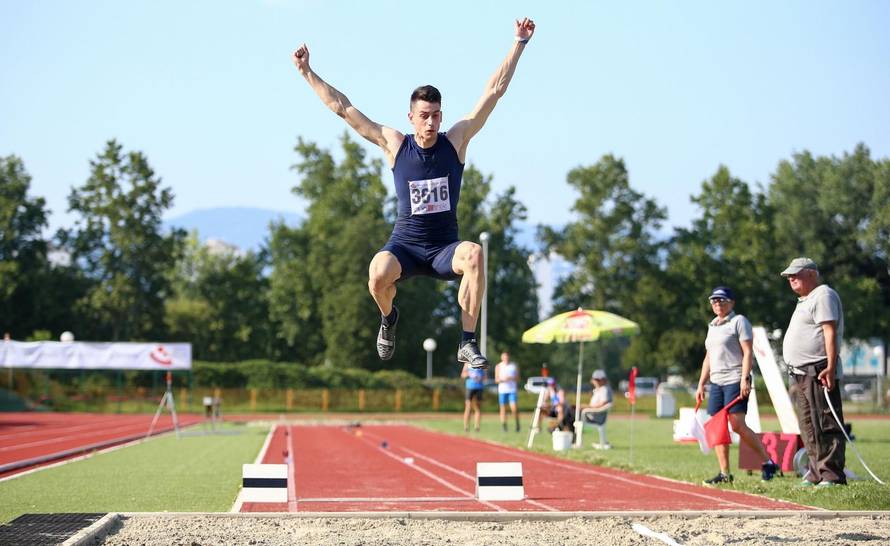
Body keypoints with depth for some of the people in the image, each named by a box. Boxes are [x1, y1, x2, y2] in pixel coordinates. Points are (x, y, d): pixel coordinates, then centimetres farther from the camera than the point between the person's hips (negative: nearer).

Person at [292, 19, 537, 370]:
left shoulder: (456, 141, -2)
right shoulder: (394, 145, -2)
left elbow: (494, 91, -3)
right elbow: (343, 108, 1)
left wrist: (519, 44, -6)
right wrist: (307, 73, -1)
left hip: (445, 248, 0)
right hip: (404, 245, 0)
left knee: (474, 254, -35)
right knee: (378, 274, -34)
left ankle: (468, 343, -25)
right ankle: (388, 318, 5)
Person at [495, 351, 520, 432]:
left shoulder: (514, 366, 9)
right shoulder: (498, 366, 9)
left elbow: (517, 378, 9)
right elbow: (496, 380, 6)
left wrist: (511, 378, -11)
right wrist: (502, 380, -14)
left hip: (512, 390, -1)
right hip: (502, 390, 1)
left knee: (514, 408, -12)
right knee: (503, 409, -1)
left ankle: (517, 424, 4)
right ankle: (504, 426, 4)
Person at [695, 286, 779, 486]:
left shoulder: (739, 321, -1)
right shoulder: (712, 326, 21)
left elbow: (748, 352, -9)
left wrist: (744, 379, -19)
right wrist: (701, 384, 19)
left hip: (735, 381, -8)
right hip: (716, 383, 8)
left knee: (738, 426, -15)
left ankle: (768, 463, -5)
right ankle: (724, 474, 2)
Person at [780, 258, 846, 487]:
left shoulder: (823, 295, -8)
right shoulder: (805, 300, 23)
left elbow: (830, 332, -18)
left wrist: (830, 367, -26)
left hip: (818, 372, -11)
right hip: (802, 373, 11)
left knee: (825, 425, -11)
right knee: (808, 427, 13)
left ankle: (832, 475, -12)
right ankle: (816, 474, 19)